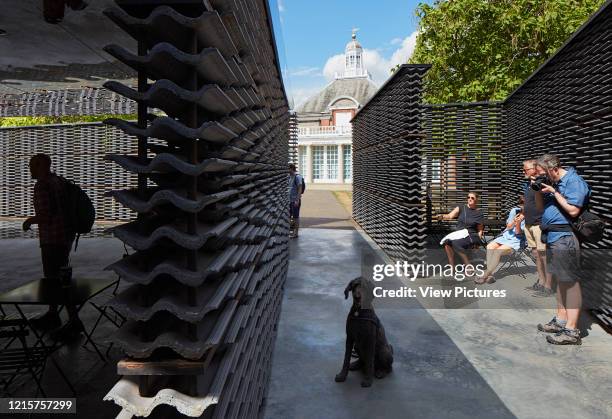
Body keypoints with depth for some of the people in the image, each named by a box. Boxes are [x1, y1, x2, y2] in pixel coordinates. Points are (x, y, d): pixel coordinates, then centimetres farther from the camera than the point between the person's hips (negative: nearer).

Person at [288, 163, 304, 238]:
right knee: (291, 216, 13)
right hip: (291, 200, 9)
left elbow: (300, 189, -18)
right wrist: (289, 199, 17)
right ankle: (292, 230, 22)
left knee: (296, 216, -3)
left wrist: (297, 200, -22)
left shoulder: (297, 177, -14)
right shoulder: (290, 177, 13)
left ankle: (296, 233, 4)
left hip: (295, 200, -9)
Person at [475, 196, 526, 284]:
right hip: (506, 236, 5)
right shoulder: (515, 210, 1)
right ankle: (489, 275, -25)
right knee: (490, 246, -22)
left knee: (498, 251, -29)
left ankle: (485, 276, -22)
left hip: (516, 241, -5)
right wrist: (514, 221, -19)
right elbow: (508, 227, 1)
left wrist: (518, 223, -30)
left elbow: (518, 232, -11)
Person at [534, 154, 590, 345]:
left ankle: (571, 331, -1)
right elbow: (541, 207, 19)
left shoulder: (574, 181, -11)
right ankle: (561, 320, 27)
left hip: (564, 238, -9)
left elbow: (573, 210, -21)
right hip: (553, 236, 9)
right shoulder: (552, 182, 14)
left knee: (570, 281, -5)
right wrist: (538, 191, 4)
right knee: (560, 279, 16)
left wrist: (554, 192, -16)